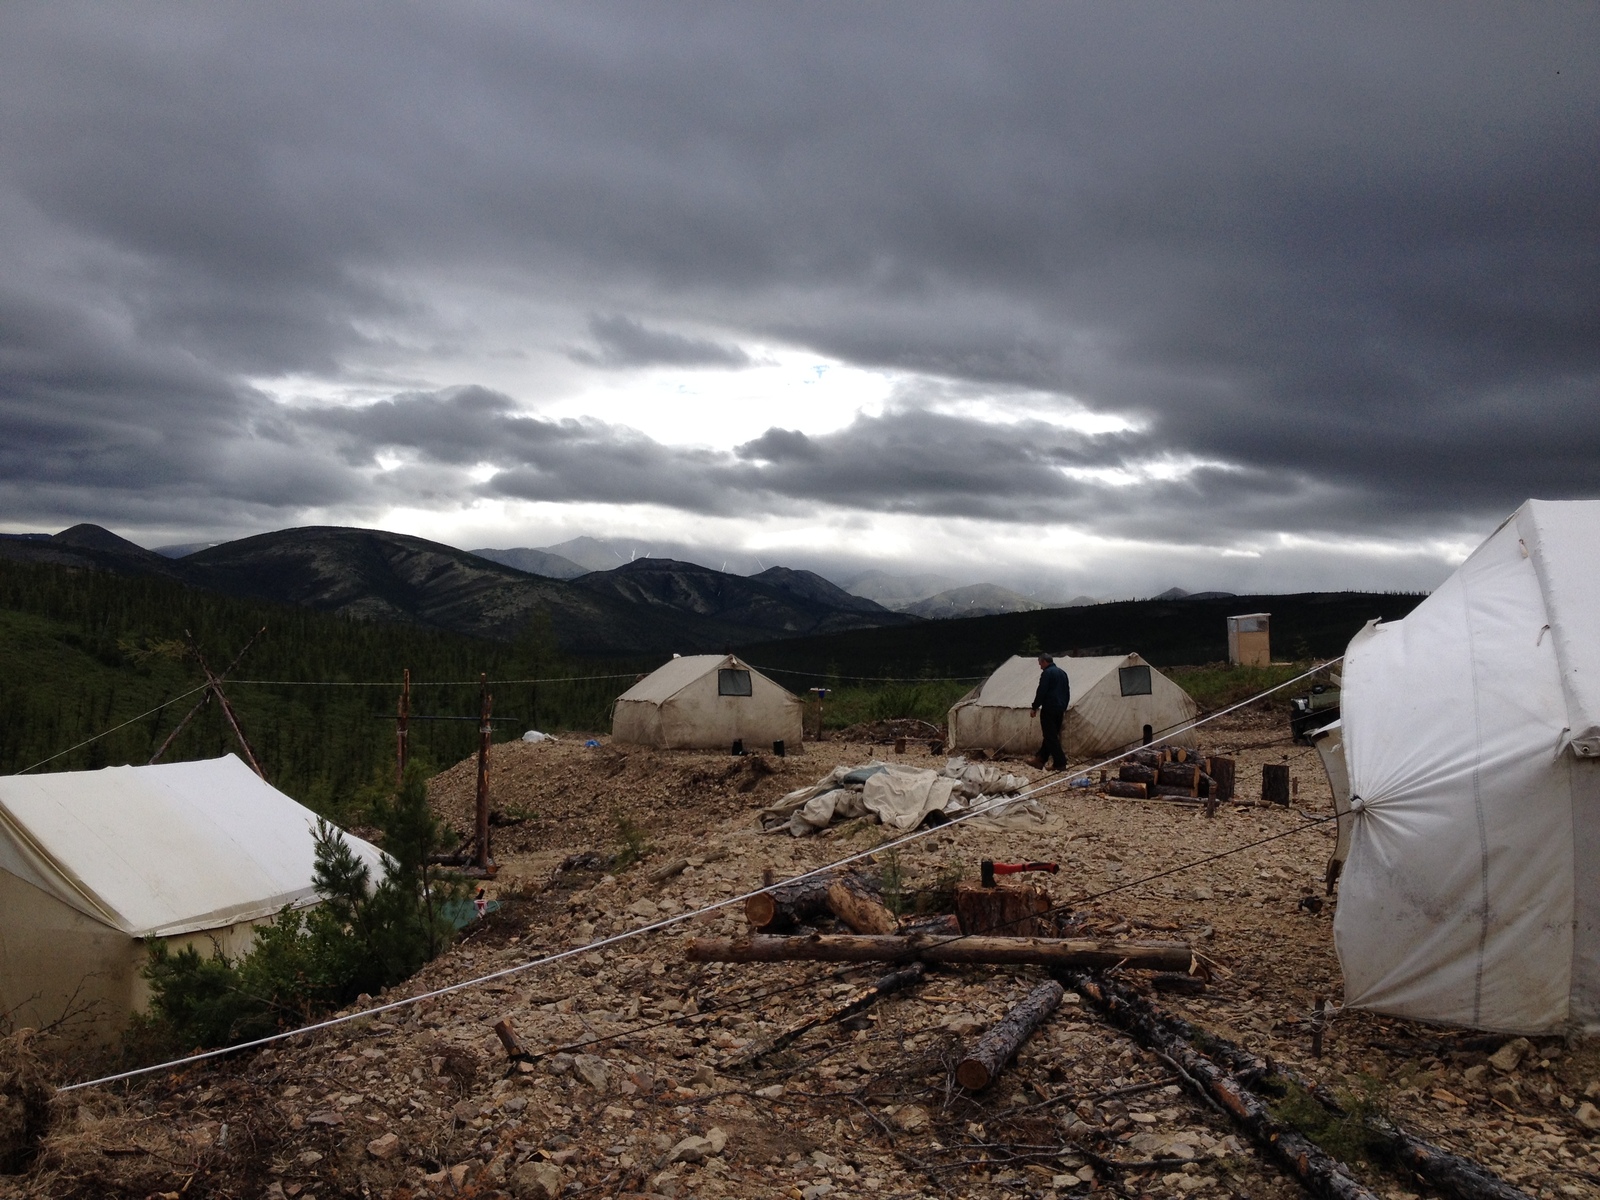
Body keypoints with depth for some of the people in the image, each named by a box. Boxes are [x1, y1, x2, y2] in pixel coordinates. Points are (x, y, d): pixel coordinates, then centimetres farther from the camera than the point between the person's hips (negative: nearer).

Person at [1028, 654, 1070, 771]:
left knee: (1050, 736, -5)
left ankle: (1060, 763, -9)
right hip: (1060, 709, 9)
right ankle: (1040, 759, 18)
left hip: (1049, 709, -9)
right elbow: (1067, 692, 20)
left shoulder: (1047, 673, -10)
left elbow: (1041, 692, -15)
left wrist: (1034, 707, -9)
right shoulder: (1062, 673, 16)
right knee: (1052, 735, 12)